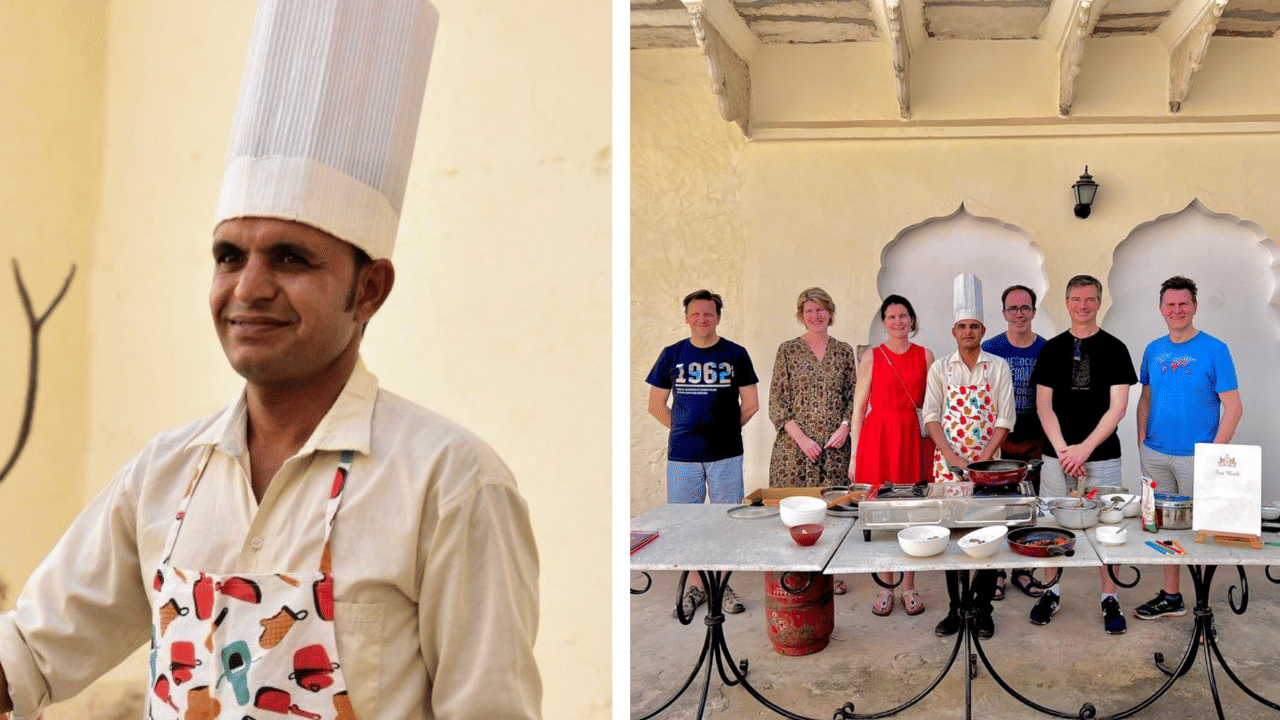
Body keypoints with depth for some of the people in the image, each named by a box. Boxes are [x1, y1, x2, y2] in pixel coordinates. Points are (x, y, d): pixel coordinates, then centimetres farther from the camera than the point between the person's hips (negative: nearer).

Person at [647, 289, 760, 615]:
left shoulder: (736, 355, 4)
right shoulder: (672, 355, 5)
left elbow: (751, 404, 9)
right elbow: (656, 405, 10)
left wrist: (725, 430, 6)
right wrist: (684, 430, 6)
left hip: (726, 454, -1)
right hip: (682, 455, 1)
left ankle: (722, 584, 18)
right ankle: (696, 584, 21)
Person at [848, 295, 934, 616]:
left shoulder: (925, 356, 8)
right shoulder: (871, 357, 3)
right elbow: (859, 407, 3)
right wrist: (855, 454, -1)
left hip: (912, 436, 1)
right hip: (877, 436, -1)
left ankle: (909, 587, 16)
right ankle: (885, 587, 14)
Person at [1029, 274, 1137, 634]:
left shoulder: (1114, 349, 1)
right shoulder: (1052, 349, 7)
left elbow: (1117, 406, -4)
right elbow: (1044, 405, 4)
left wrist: (1084, 448, -12)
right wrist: (1063, 449, -8)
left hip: (1102, 456, -2)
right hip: (1057, 455, 2)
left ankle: (1110, 598, 14)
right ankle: (1051, 591, 20)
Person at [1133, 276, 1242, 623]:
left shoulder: (1215, 350, -7)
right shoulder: (1153, 350, 7)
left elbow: (1234, 408, -9)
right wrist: (1142, 442, 6)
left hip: (1195, 457, -5)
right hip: (1155, 455, 5)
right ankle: (1171, 597, 28)